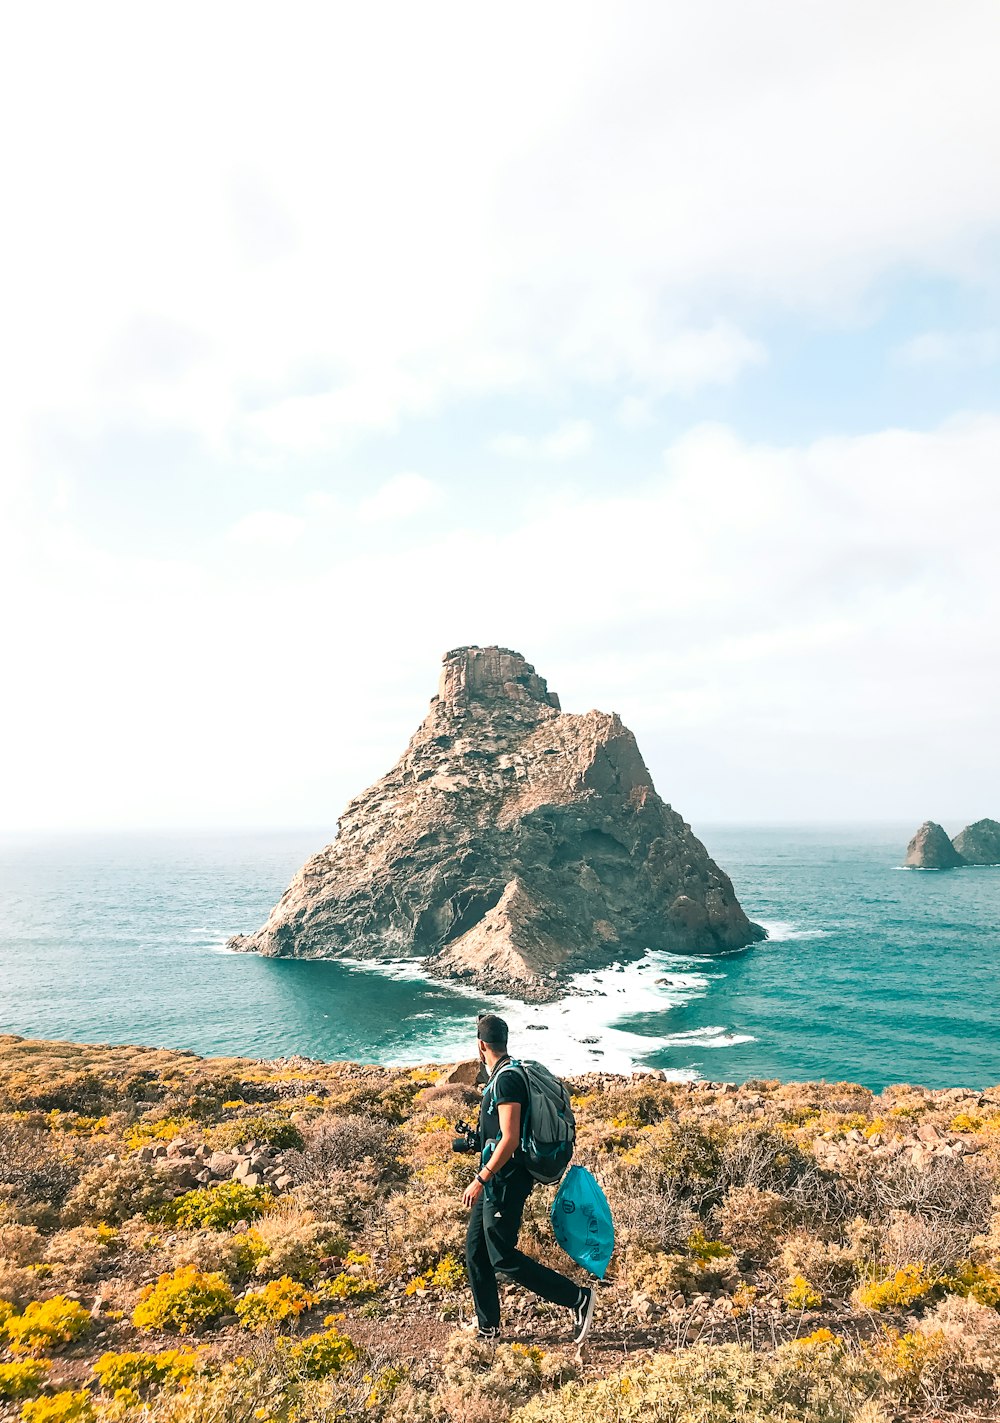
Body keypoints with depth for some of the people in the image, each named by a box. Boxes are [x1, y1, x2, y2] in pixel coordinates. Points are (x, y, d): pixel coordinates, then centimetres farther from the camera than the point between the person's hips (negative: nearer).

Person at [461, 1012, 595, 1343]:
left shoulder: (506, 1080, -21)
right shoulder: (502, 1076, 10)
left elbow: (510, 1139, -26)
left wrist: (480, 1180, -24)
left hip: (505, 1180, -10)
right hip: (498, 1180, 10)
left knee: (503, 1257, -3)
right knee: (476, 1249, 16)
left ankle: (578, 1298, 1)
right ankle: (487, 1325, 28)